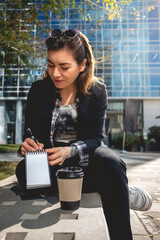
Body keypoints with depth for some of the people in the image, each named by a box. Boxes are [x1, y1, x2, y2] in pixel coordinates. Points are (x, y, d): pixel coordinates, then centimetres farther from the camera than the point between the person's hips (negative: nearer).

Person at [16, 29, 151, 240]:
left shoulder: (97, 91, -4)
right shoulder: (38, 90, -2)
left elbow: (96, 137, -7)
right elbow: (30, 133, 1)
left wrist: (71, 151, -27)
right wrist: (28, 145, -25)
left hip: (85, 153, -1)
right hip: (49, 155, 2)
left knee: (112, 165, -36)